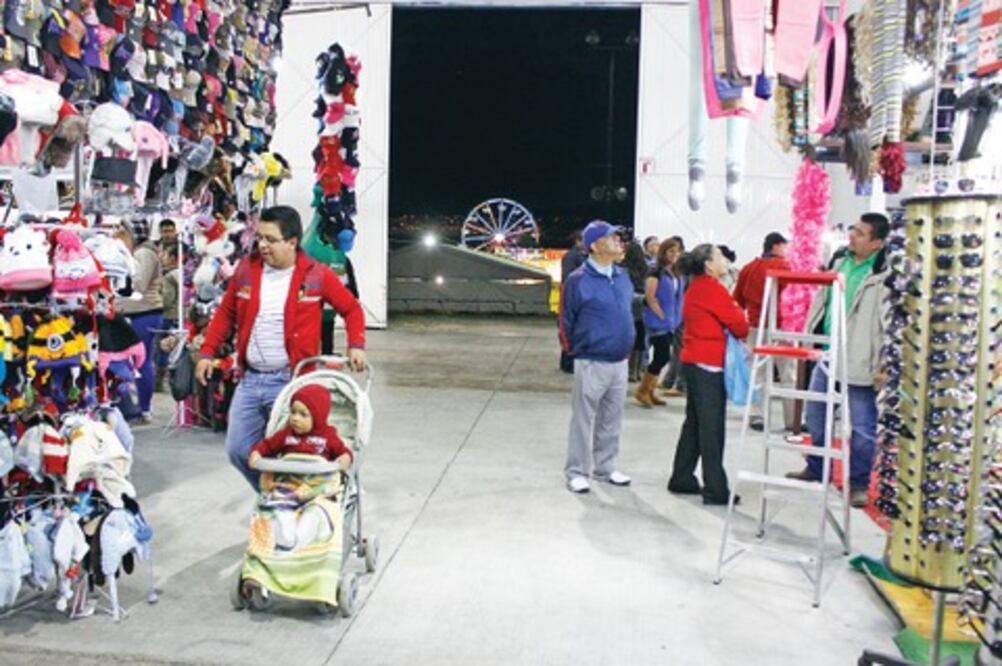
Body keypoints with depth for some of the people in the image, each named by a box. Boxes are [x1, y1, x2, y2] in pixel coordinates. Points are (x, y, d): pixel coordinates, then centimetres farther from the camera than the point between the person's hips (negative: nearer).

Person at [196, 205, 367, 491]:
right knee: (238, 450, 8)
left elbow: (352, 309, 4)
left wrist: (356, 345, -9)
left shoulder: (316, 275, -6)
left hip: (291, 381, -4)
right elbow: (226, 313, 15)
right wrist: (207, 352, 10)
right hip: (250, 379, 5)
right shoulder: (246, 268, 5)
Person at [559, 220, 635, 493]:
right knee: (584, 420, 2)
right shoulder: (578, 280, -15)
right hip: (592, 363, -6)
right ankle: (577, 472, 13)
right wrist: (578, 349, 5)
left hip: (621, 362, 6)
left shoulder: (622, 276, 6)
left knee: (611, 420, 15)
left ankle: (605, 467, 28)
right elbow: (567, 322, -6)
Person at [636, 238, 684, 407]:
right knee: (663, 356, -11)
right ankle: (642, 391, 1)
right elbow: (650, 297, -17)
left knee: (661, 357, 9)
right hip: (658, 322, -8)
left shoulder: (676, 274, 12)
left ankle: (650, 391, 17)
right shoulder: (657, 272, -11)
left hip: (670, 322, 8)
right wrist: (662, 316, -16)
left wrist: (675, 318, 10)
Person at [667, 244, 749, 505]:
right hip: (709, 364, -9)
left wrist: (733, 323, 3)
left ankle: (681, 479, 21)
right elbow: (738, 325, -9)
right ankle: (715, 490, -2)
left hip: (693, 361, 9)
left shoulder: (695, 288, 14)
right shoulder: (714, 289, -13)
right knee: (712, 427, -6)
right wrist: (744, 322, 12)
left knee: (694, 423, 15)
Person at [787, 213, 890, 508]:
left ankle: (859, 483, 18)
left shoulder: (884, 273, -17)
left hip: (858, 360, -7)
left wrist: (883, 365, -18)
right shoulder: (839, 258, 7)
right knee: (815, 415, 19)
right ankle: (816, 468, 36)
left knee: (861, 426, 2)